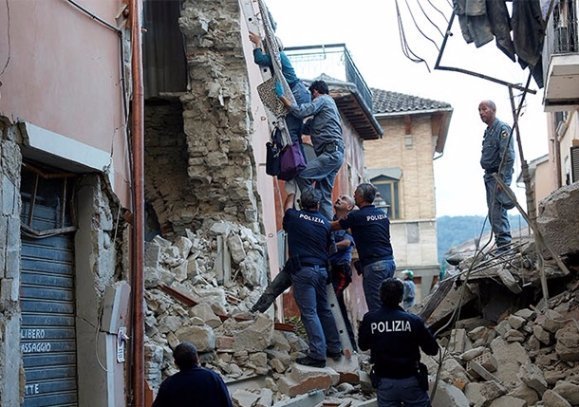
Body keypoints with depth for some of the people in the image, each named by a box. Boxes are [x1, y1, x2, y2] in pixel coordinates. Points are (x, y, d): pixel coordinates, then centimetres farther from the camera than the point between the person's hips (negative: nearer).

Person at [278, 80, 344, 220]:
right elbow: (306, 128, 31)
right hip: (335, 154, 10)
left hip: (331, 152, -10)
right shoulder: (330, 103, 32)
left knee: (302, 176, -19)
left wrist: (281, 96, -6)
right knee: (324, 194, 6)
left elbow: (300, 111, -13)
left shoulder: (322, 100, 3)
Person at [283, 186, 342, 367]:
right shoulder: (325, 223, 6)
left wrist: (292, 192, 42)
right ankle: (334, 348, 23)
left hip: (303, 270, -5)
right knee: (324, 310, 17)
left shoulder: (294, 217, -2)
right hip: (322, 269, 5)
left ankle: (317, 354, -11)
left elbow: (288, 203, 22)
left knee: (309, 313, -6)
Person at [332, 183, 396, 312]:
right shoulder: (382, 213, 14)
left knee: (375, 308, -6)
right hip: (390, 261, 7)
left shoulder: (356, 216, -8)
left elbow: (332, 226, 3)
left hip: (374, 265, -7)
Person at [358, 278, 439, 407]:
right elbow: (433, 349, -5)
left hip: (384, 382, 2)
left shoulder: (369, 319, -9)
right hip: (410, 381, -2)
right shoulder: (413, 320, -14)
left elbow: (362, 346, 8)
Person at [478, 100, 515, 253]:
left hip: (499, 176, -10)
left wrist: (502, 179, -23)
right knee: (493, 213, 11)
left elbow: (508, 156, -19)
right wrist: (489, 176, 17)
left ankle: (504, 245, -11)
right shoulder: (488, 131, 19)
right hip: (490, 176, 10)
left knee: (497, 212, -13)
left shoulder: (502, 128, -11)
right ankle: (502, 246, 16)